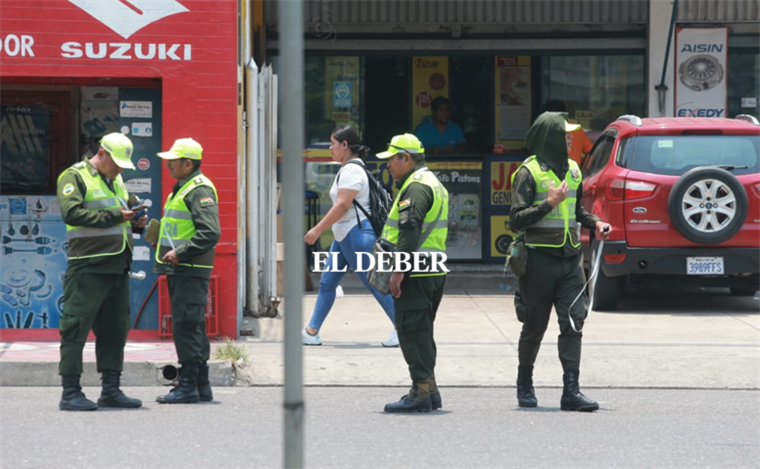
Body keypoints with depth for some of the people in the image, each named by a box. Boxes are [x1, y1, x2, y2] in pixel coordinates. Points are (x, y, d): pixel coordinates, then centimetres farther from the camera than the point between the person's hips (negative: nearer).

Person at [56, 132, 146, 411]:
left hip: (118, 268, 8)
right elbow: (71, 213, -18)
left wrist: (136, 222, 9)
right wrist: (114, 216, -18)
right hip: (88, 268, -8)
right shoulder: (75, 177, -4)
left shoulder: (116, 181, 22)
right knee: (76, 328, -6)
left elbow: (128, 210, 32)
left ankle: (111, 390, 16)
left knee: (114, 329, 10)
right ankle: (70, 393, -4)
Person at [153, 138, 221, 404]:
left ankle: (188, 386, -10)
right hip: (179, 271, 11)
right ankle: (201, 385, 16)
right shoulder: (180, 190, 20)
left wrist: (180, 253, -23)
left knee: (185, 326, -11)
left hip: (191, 270, -11)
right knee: (193, 327, 12)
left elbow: (210, 233, -23)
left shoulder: (199, 191, -13)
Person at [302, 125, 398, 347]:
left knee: (374, 284, -5)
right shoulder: (348, 169, 15)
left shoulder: (352, 171, -16)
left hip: (356, 235, -11)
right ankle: (312, 331, 12)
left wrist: (317, 230, -22)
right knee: (327, 283, 9)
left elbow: (342, 205, -23)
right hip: (343, 237, 11)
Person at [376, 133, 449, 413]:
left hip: (415, 274, -11)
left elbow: (410, 232, -22)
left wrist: (398, 271, -22)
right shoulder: (433, 184, 20)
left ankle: (421, 393, -10)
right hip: (434, 272, 11)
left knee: (413, 332, -9)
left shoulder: (416, 187, -14)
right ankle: (429, 390, 19)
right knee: (422, 332, 16)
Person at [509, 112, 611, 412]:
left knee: (573, 322, -7)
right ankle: (525, 384, 26)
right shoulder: (529, 172, -7)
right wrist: (549, 204, -19)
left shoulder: (572, 169, 14)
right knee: (535, 326, 6)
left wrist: (595, 224, 12)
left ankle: (571, 392, -10)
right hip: (540, 259, -5)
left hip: (570, 259, 5)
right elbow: (516, 220, -11)